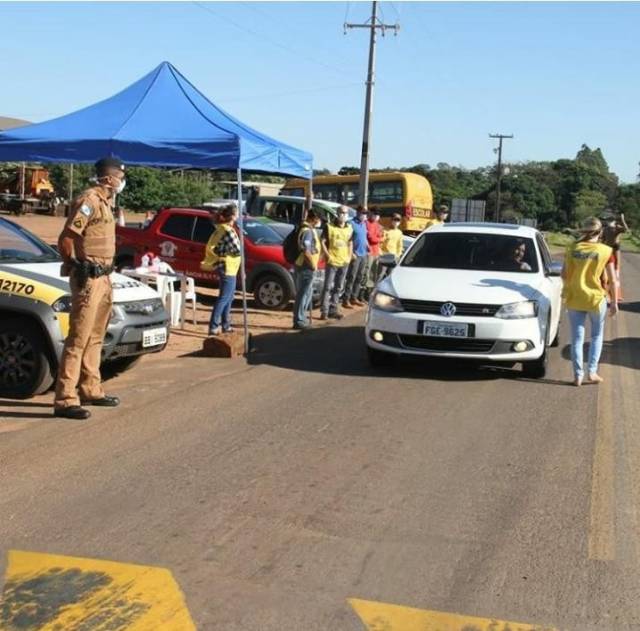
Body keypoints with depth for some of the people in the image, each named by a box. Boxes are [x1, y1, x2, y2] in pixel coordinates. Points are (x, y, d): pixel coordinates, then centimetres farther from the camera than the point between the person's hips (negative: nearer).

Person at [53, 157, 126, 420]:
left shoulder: (105, 202, 16)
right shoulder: (89, 200, -14)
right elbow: (66, 239, -20)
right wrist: (77, 266, -15)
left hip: (103, 277, 10)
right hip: (88, 278, -10)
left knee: (95, 338, 17)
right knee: (78, 339, -10)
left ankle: (90, 390, 28)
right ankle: (65, 400, -9)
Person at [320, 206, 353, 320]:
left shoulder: (349, 229, 10)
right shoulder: (329, 227, -4)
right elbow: (322, 242, -5)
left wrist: (349, 256, 8)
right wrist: (327, 255, -12)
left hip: (344, 262, 5)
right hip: (332, 262, -5)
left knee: (339, 288, 10)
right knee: (328, 286, -5)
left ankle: (333, 309, 19)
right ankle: (324, 310, -3)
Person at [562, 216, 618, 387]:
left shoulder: (572, 248, -3)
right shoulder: (605, 251, -9)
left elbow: (564, 275, 2)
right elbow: (612, 280, -7)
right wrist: (614, 302, 2)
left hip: (574, 299, 2)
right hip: (596, 298, -2)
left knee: (577, 337, 9)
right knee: (597, 336, 18)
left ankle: (578, 375, 9)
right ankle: (592, 371, 11)